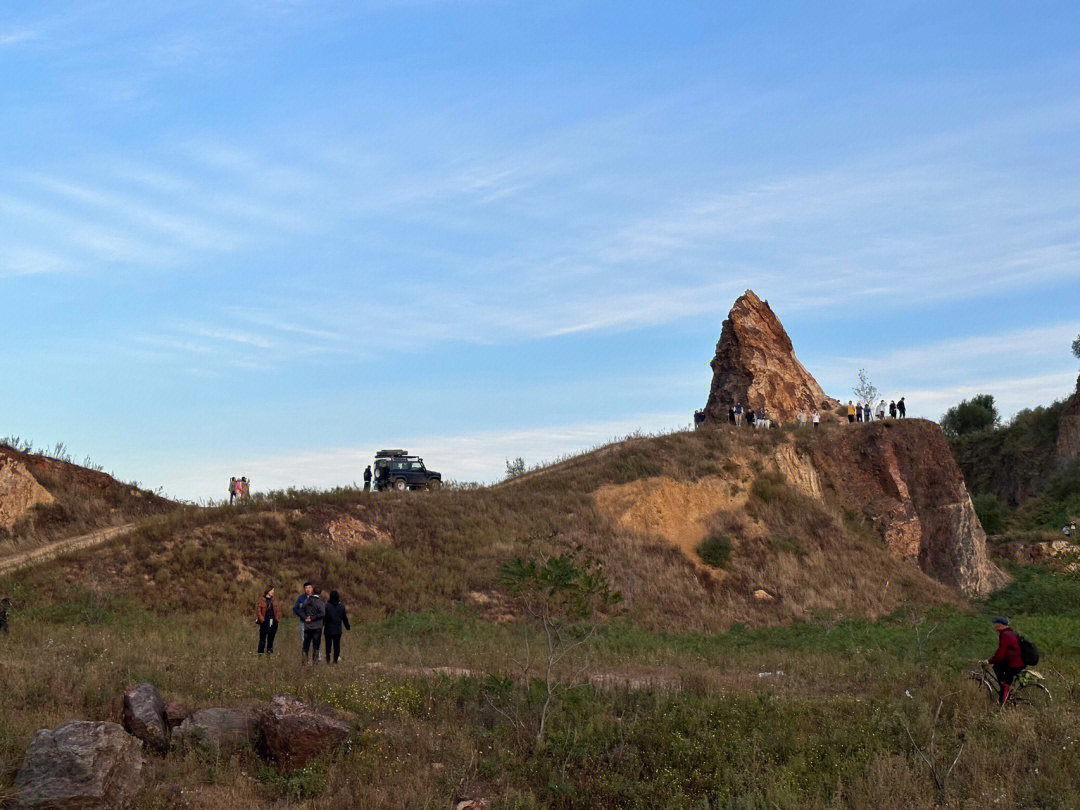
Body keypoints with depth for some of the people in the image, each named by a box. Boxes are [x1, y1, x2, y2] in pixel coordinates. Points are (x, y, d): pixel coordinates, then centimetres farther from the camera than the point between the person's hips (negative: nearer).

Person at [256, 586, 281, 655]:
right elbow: (258, 610, -5)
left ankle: (269, 651, 16)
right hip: (265, 622, -4)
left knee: (271, 637, 7)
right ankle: (260, 652, 3)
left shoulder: (274, 600, 9)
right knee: (263, 637, -2)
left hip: (273, 622, 4)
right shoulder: (262, 600, -4)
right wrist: (261, 619, -12)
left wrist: (277, 618, 3)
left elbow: (278, 609, 14)